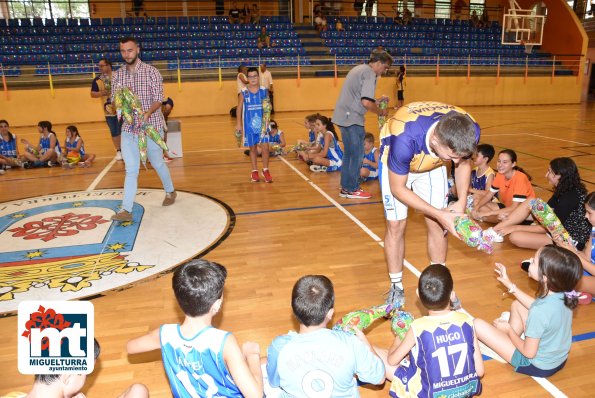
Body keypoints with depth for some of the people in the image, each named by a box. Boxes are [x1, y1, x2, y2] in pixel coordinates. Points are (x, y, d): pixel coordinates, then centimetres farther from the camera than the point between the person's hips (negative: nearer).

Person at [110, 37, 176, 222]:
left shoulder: (151, 72, -6)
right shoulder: (117, 75, 5)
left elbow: (159, 99, -11)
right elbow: (114, 101, 6)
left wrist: (147, 113, -29)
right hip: (128, 128, 3)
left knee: (157, 163, 13)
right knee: (131, 169, -3)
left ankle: (170, 191, 38)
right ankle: (126, 210, -4)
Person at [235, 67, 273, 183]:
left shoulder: (264, 91, -1)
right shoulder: (244, 92, -4)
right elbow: (239, 108, 2)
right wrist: (239, 124, -1)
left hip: (262, 124, 0)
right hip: (249, 125, 0)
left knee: (265, 147, -5)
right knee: (252, 148, 10)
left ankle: (265, 170, 11)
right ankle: (254, 171, 23)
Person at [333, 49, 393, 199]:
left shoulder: (359, 69, 18)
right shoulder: (370, 74, -12)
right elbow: (366, 102, -24)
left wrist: (376, 102, 15)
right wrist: (380, 112, -7)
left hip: (343, 116, 10)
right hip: (352, 118, -10)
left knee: (349, 153, 16)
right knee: (357, 154, 0)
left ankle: (345, 187, 21)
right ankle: (352, 189, 7)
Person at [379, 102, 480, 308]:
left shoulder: (469, 131, -31)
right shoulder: (404, 139, -44)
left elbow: (464, 163, -5)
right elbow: (398, 188, -27)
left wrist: (462, 201, -17)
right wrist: (440, 214, -27)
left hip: (433, 164, 4)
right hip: (396, 164, -4)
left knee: (436, 224, 3)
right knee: (396, 224, -5)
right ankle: (396, 288, 14)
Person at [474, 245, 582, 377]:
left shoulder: (540, 311, -37)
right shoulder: (563, 296, -14)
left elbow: (529, 353, -24)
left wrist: (509, 329, -8)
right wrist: (511, 286, 8)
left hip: (538, 367, -7)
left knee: (478, 324, -11)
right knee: (517, 304, 19)